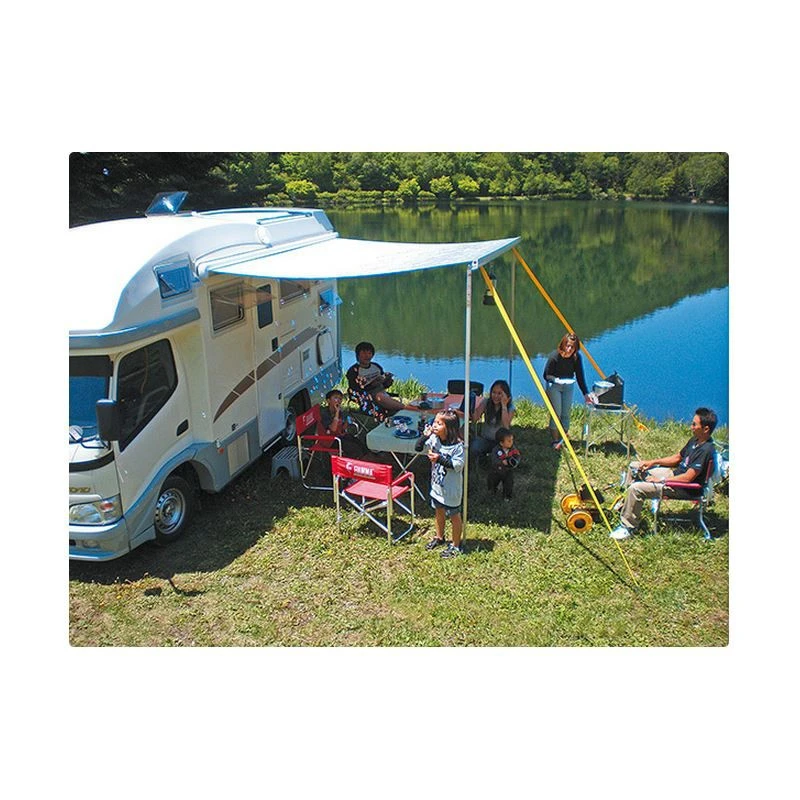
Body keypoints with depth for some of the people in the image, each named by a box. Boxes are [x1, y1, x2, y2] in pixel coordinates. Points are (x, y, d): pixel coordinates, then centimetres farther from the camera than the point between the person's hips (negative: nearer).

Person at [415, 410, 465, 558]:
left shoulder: (457, 446, -24)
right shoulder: (434, 438, -7)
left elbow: (458, 465, -26)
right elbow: (418, 448, -1)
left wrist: (440, 459, -32)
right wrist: (425, 436, -17)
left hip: (451, 488, -7)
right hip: (437, 485, 7)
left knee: (454, 516, 10)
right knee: (439, 512, 25)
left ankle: (456, 545, 26)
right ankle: (439, 538, 46)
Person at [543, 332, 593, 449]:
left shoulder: (576, 357, -13)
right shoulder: (554, 356, -22)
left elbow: (580, 377, -8)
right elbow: (546, 375, -15)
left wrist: (586, 394, -14)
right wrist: (554, 379, -36)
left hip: (568, 386, 3)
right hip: (554, 386, -3)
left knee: (565, 414, 2)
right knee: (556, 413, -9)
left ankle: (563, 441, 13)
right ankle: (555, 442, -1)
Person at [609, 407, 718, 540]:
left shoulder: (706, 450, -25)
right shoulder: (695, 440, 4)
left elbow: (688, 478, -27)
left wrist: (661, 480, -19)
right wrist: (653, 462, 7)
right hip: (675, 473, 10)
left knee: (636, 488, -25)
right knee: (634, 466, 15)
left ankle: (628, 527, -13)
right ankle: (627, 503, 25)